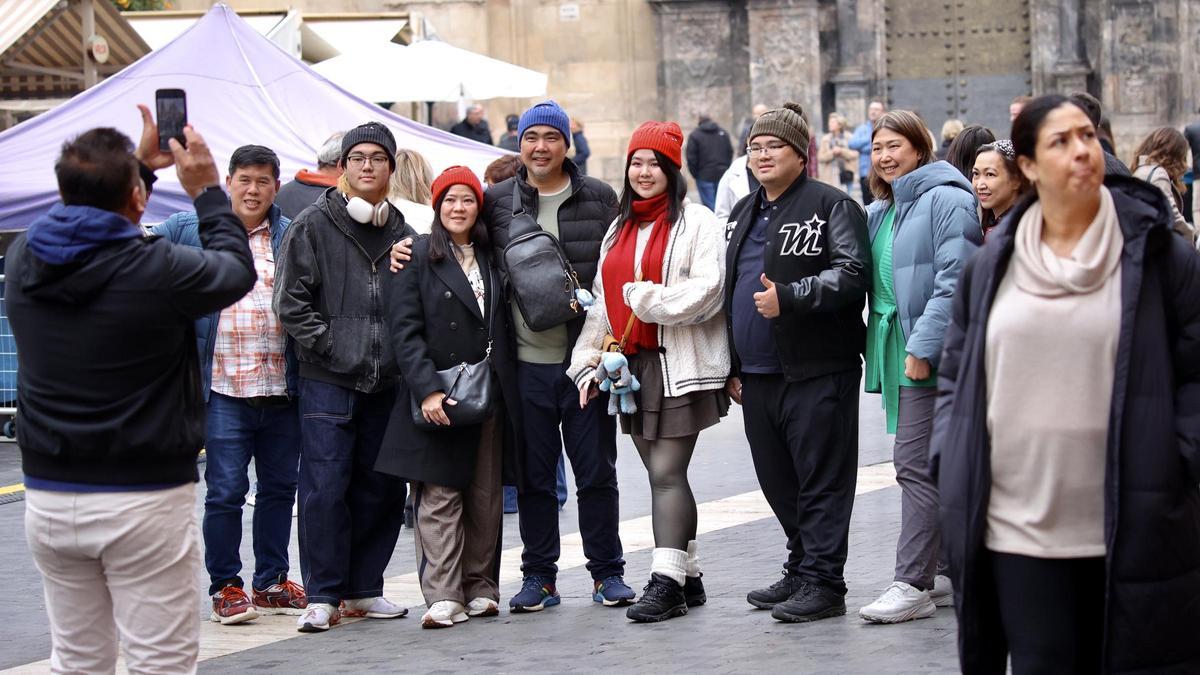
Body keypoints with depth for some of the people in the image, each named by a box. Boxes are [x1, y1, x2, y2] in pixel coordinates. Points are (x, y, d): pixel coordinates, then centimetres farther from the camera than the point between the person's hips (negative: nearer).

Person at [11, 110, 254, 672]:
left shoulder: (23, 258, -1)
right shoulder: (156, 268, -17)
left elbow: (84, 214, 22)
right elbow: (237, 270, 2)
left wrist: (142, 163, 26)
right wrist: (206, 191, 14)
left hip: (48, 498, 6)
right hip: (145, 501, -6)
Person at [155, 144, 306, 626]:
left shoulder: (292, 237, 8)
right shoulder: (189, 231, 4)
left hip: (282, 388, 3)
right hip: (225, 388, -3)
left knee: (279, 486, 10)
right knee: (226, 490, -3)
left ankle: (271, 582, 22)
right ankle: (225, 587, 7)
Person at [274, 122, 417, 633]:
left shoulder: (400, 230, 13)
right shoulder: (314, 225, -1)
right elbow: (291, 301, -5)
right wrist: (329, 346, -11)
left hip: (385, 381, 5)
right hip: (328, 380, -5)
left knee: (381, 489, 8)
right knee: (325, 488, -6)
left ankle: (363, 590, 19)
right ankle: (322, 596, 1)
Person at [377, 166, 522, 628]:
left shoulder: (491, 258, 15)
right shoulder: (416, 257, 0)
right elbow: (405, 331, -8)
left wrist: (508, 388, 6)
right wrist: (428, 390, -17)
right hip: (438, 399, -5)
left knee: (486, 497, 7)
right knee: (438, 499, -8)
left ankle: (481, 587, 15)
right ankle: (443, 597, -8)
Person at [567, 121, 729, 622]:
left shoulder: (695, 222, -3)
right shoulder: (619, 230, 20)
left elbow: (707, 290, -15)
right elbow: (602, 302, 20)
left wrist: (649, 298, -20)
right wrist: (590, 361, 12)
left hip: (679, 365, -7)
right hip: (632, 365, 7)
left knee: (666, 473, -11)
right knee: (662, 474, 10)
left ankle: (666, 582, -11)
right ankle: (687, 576, 18)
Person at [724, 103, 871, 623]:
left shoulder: (831, 206, -5)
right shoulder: (744, 214, 20)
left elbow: (852, 274, -16)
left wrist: (788, 297, -25)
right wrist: (732, 366, 22)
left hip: (817, 371, -8)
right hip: (757, 374, 8)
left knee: (821, 480, -4)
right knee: (778, 482, 13)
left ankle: (823, 583, -1)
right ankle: (801, 572, 24)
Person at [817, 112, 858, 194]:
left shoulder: (849, 137, 4)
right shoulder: (825, 139, 7)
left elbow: (855, 154, -3)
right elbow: (820, 157, 1)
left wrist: (842, 151, -15)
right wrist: (832, 152, -14)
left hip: (846, 175, 0)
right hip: (830, 177, 0)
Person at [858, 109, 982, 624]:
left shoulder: (945, 200, -11)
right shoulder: (879, 212, 17)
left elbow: (954, 282, -18)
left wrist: (924, 347, -22)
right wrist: (876, 347, 14)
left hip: (930, 355, -9)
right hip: (896, 352, 9)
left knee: (916, 465, -10)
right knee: (928, 466, 13)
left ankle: (913, 586, -9)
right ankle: (945, 571, 21)